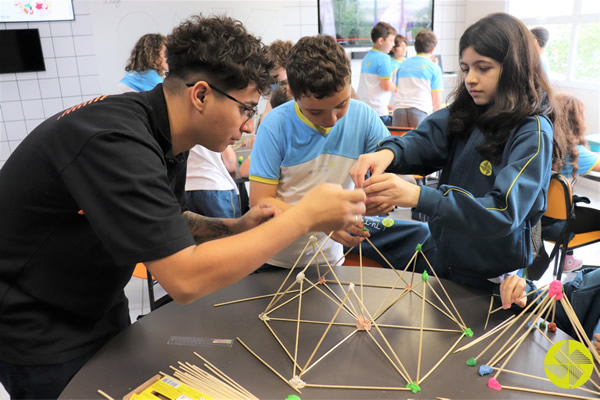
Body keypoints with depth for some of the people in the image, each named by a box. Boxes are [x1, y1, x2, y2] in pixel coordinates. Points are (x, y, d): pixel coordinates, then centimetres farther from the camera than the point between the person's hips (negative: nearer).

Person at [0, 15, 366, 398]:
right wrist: (305, 216, -32)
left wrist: (236, 228, -10)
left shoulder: (165, 135, -5)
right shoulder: (115, 143, -33)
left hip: (98, 307, 8)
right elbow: (186, 278, -37)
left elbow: (168, 224, 8)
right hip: (37, 331, -7)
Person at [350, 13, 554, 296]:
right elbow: (423, 140, -16)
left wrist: (418, 196, -41)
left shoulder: (533, 133, -20)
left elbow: (505, 212, -30)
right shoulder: (465, 113, -2)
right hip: (445, 262, 5)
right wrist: (387, 152, -40)